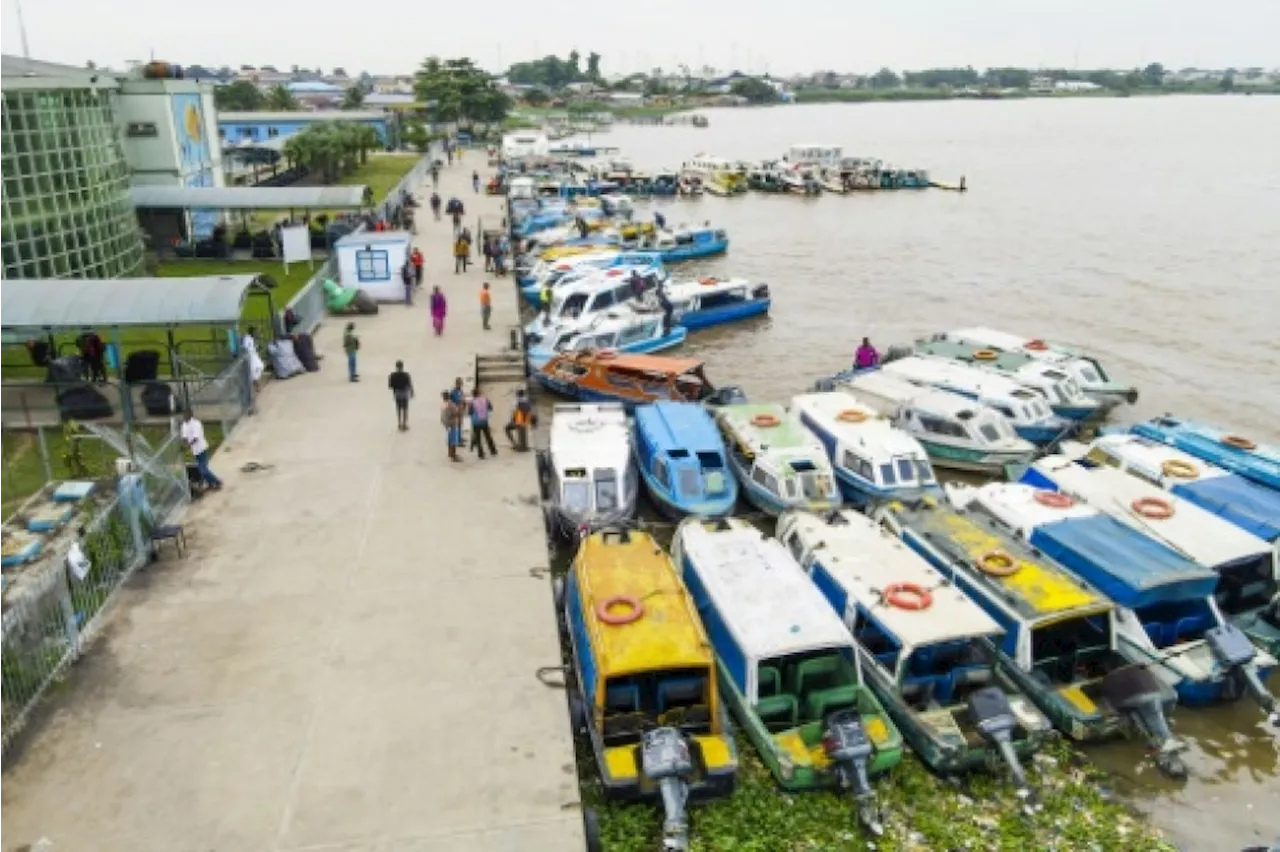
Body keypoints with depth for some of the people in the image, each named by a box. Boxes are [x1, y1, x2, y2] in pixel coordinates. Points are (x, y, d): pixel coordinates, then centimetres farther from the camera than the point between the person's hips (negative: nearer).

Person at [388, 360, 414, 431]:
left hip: (397, 394, 2)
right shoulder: (406, 375, -20)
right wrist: (412, 393, 2)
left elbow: (390, 386, -10)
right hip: (405, 394, -2)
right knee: (405, 409, 10)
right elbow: (410, 385, -13)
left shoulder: (393, 375, -14)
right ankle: (404, 425, 12)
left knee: (398, 409, 17)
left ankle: (399, 424, 24)